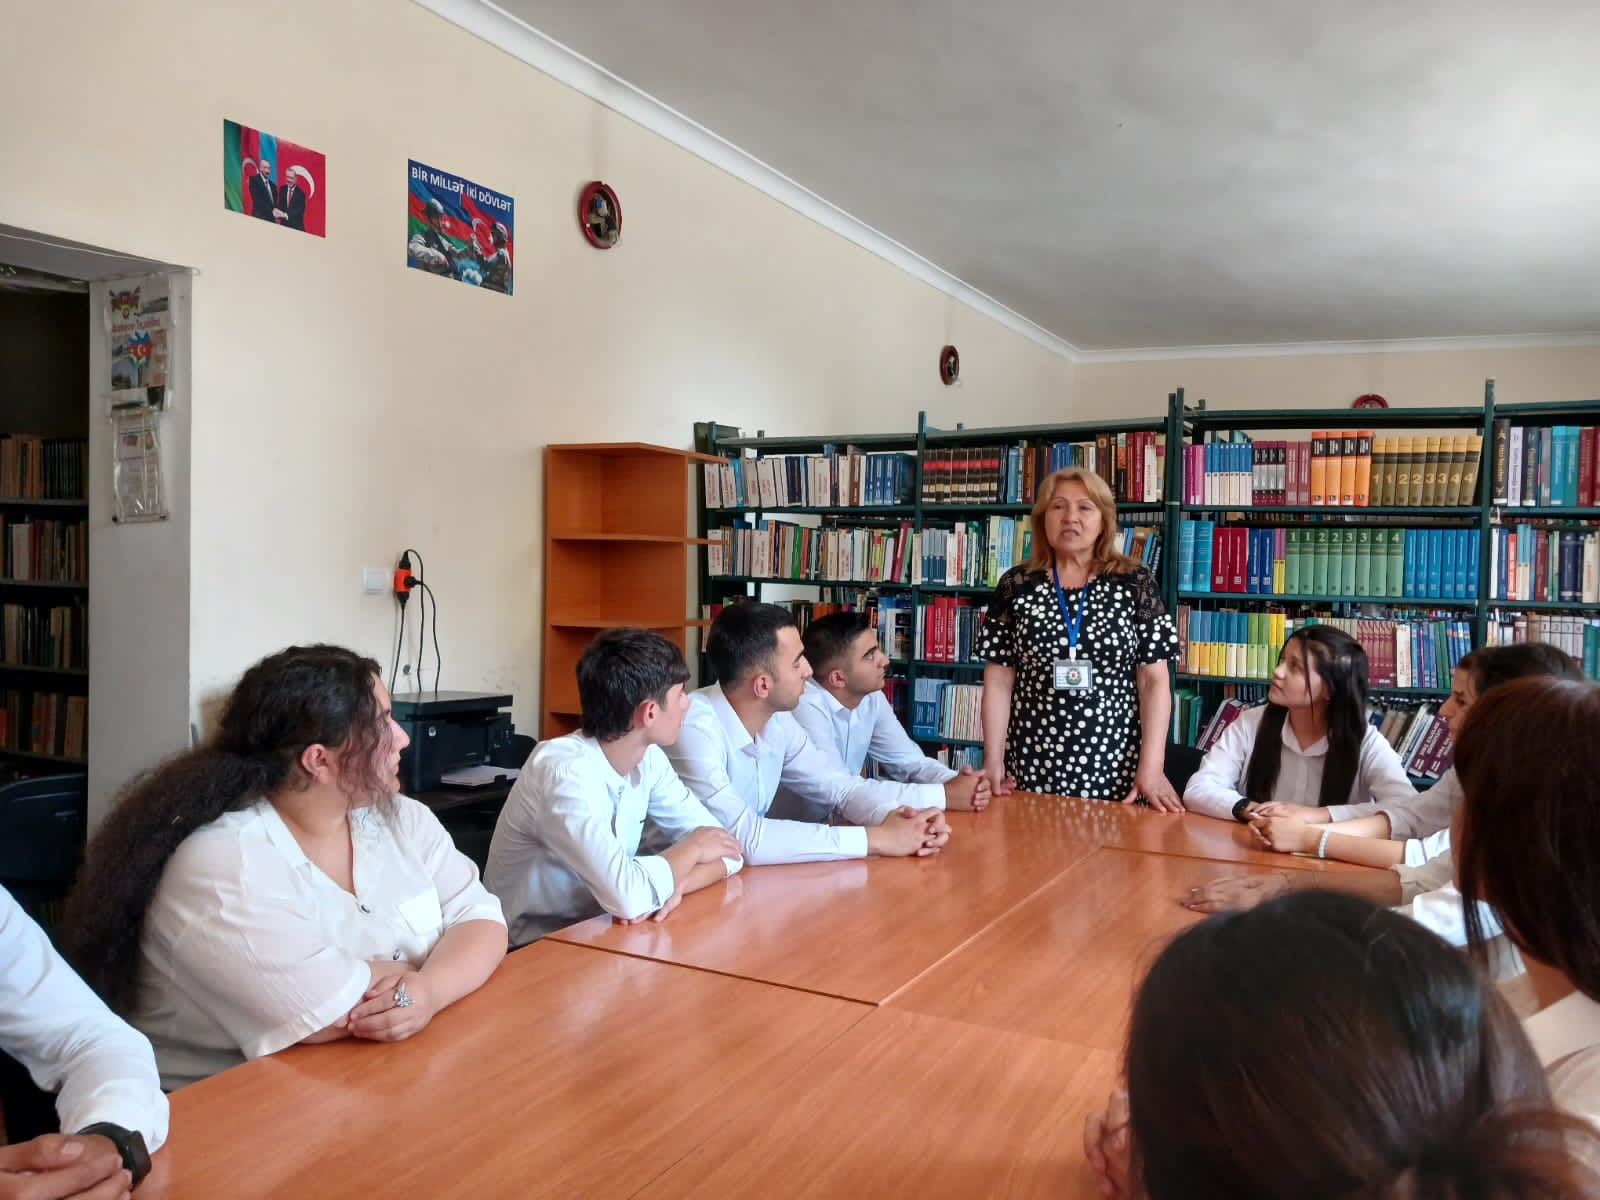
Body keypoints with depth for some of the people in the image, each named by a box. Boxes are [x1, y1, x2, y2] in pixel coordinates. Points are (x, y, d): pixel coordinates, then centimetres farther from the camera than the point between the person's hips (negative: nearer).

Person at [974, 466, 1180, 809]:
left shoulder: (1135, 582, 0)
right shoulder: (1016, 585, 3)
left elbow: (1154, 680, -2)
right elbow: (998, 680, 3)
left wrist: (1152, 766, -10)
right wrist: (993, 761, -4)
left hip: (1114, 767, -1)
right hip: (1033, 766, 1)